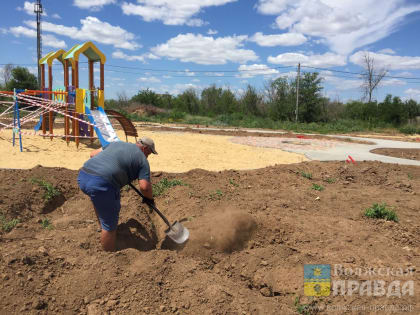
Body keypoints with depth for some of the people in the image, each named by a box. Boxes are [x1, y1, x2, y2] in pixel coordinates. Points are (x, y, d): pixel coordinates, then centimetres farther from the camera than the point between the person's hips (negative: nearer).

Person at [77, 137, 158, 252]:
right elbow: (144, 186, -4)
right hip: (102, 184, -7)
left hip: (83, 175, 8)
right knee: (110, 225, 7)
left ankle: (102, 227, 49)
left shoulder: (117, 143, 24)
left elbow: (93, 154, 28)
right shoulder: (142, 160, 8)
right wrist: (149, 198, 17)